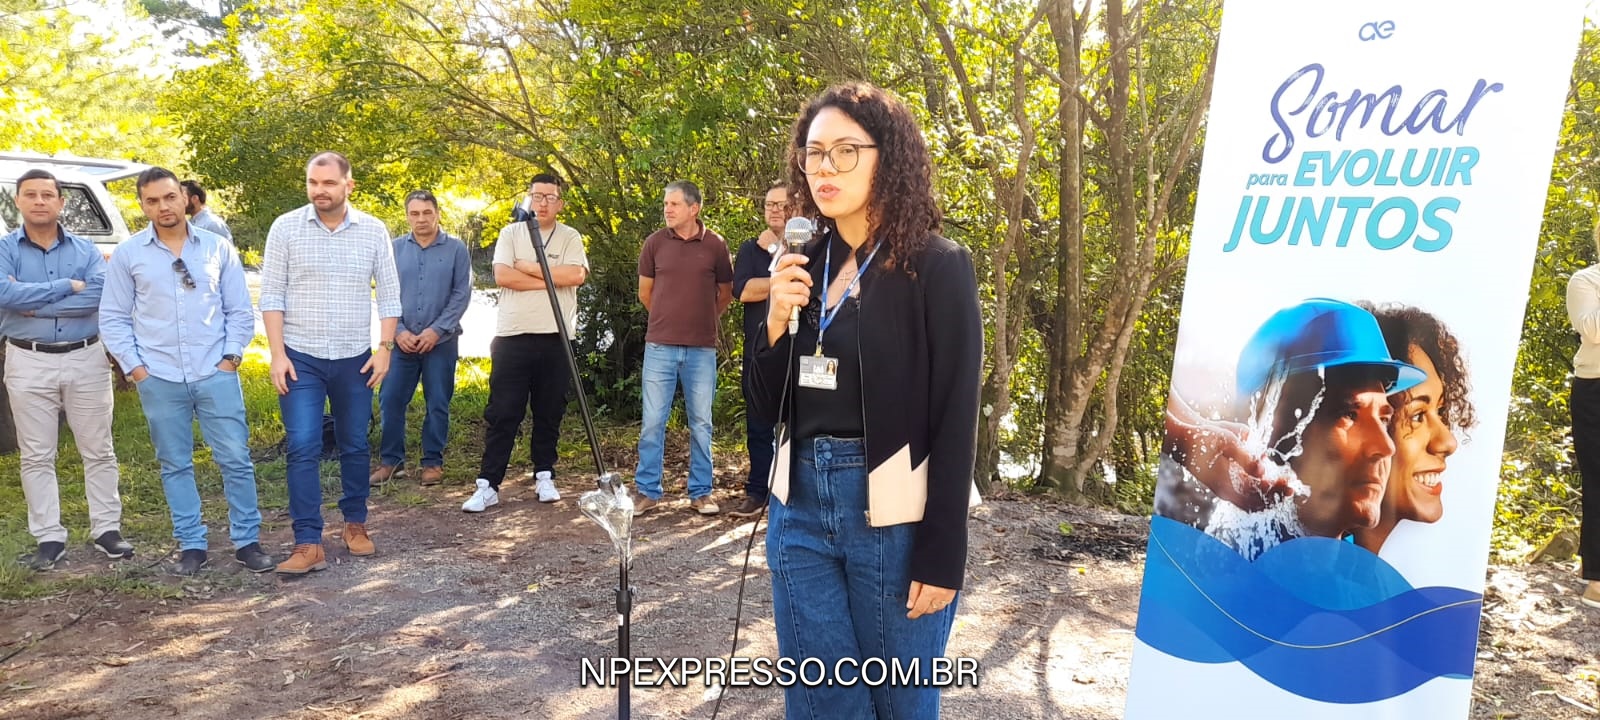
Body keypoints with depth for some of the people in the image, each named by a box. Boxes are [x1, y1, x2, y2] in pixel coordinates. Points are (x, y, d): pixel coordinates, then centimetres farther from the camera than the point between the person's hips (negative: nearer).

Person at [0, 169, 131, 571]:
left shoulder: (86, 250, 4)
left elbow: (99, 296, -14)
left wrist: (33, 303, -15)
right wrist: (67, 286, -14)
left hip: (86, 359, 1)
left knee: (98, 450, 6)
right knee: (37, 456, 5)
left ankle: (106, 529, 16)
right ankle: (49, 538, 14)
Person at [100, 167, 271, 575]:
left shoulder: (218, 248, 4)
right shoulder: (127, 255, 3)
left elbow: (240, 310, 6)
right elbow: (113, 318, 5)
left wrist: (231, 358, -2)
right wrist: (135, 369, -2)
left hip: (216, 375, 0)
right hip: (159, 381, 0)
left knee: (235, 460, 0)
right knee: (175, 465, 8)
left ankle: (247, 542, 10)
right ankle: (191, 546, 18)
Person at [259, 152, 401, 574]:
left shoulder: (373, 230, 0)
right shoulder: (285, 228, -3)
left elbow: (388, 295, 3)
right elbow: (272, 295, -3)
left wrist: (384, 349, -4)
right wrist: (278, 354, -9)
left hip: (354, 359, 2)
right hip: (300, 358, -1)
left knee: (355, 445, 11)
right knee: (302, 448, -7)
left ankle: (355, 523, 27)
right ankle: (308, 544, -4)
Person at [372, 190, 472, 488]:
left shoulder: (456, 248, 0)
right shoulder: (394, 249, 5)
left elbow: (462, 294, -5)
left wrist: (437, 330, -12)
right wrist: (398, 331, -8)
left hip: (441, 341, -2)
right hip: (402, 341, 2)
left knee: (438, 404, 4)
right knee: (390, 400, 2)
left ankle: (433, 461, 16)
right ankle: (390, 459, 16)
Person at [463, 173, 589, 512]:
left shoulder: (570, 237, 6)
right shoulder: (511, 233, 7)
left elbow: (576, 275, -12)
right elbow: (502, 276, -8)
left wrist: (529, 267, -8)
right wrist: (551, 279, -11)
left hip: (556, 338, 1)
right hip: (513, 336, 0)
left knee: (549, 412, 9)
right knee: (502, 413, 0)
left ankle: (544, 476, 22)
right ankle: (488, 484, 3)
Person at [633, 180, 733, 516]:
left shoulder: (715, 245, -1)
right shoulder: (654, 242, 1)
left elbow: (726, 294, 11)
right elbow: (645, 293, 13)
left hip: (702, 349, 0)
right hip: (659, 346, 0)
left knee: (700, 423, 7)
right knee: (652, 422, 3)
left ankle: (700, 492, 18)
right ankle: (647, 491, 14)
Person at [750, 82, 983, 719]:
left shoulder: (937, 267, -9)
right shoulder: (805, 266, 6)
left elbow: (955, 421, -11)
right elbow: (769, 405, 8)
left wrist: (942, 555, -13)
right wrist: (776, 320, -9)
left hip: (892, 516, -5)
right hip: (799, 506, 5)